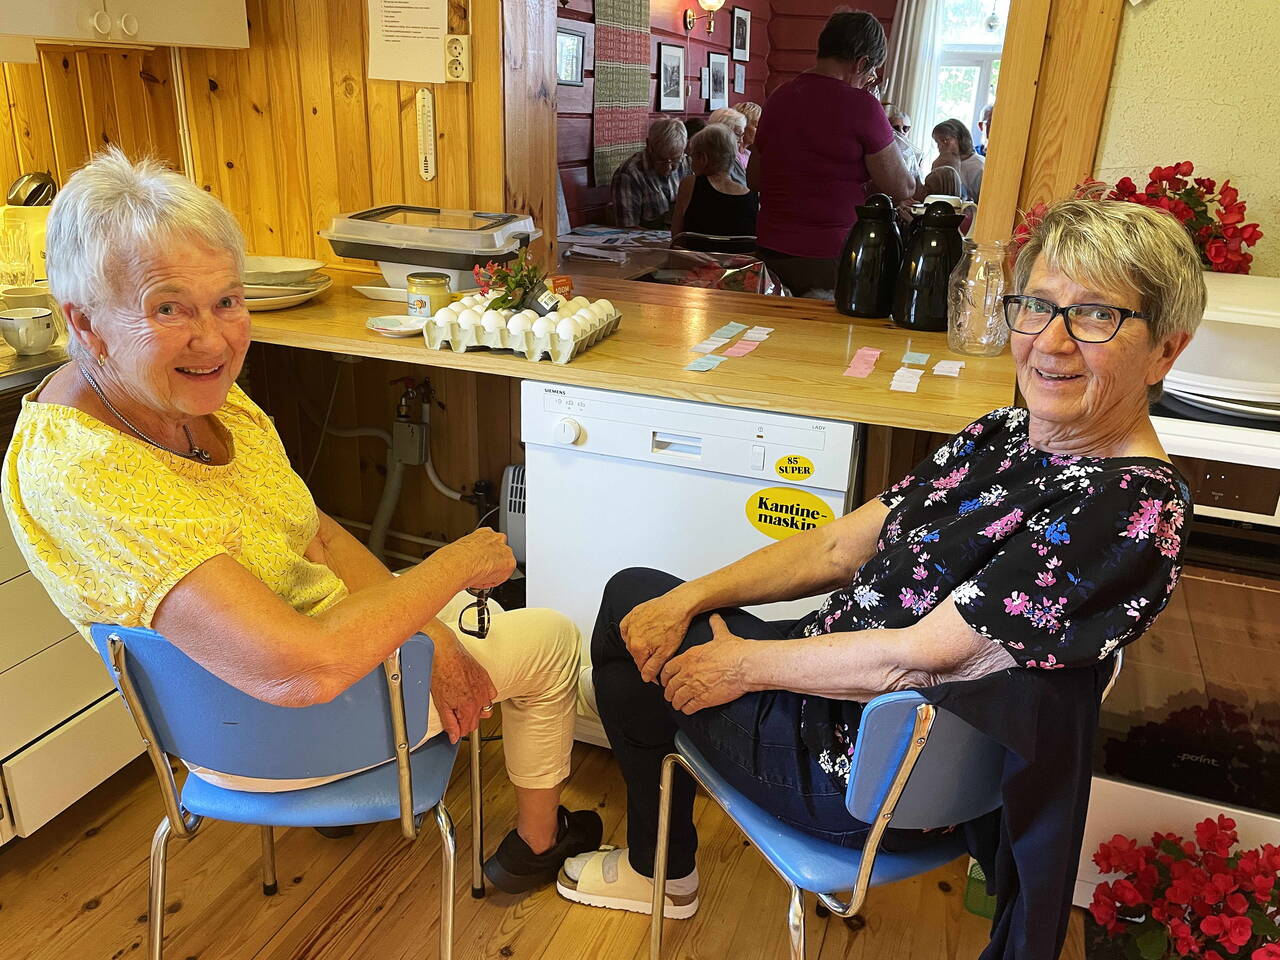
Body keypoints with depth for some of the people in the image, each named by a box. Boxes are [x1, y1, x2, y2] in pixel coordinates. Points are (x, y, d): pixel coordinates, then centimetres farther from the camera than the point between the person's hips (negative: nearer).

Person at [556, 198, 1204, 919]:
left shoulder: (1134, 508, -25)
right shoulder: (1006, 435, 1)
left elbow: (922, 658, -26)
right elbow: (839, 547, 2)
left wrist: (744, 663, -15)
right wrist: (688, 599, -6)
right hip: (835, 671, 8)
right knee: (635, 596, 13)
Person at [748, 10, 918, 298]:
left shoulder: (778, 97, 8)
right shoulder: (861, 105, -11)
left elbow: (754, 180, 20)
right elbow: (903, 189, -6)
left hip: (772, 250, 7)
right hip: (830, 255, -7)